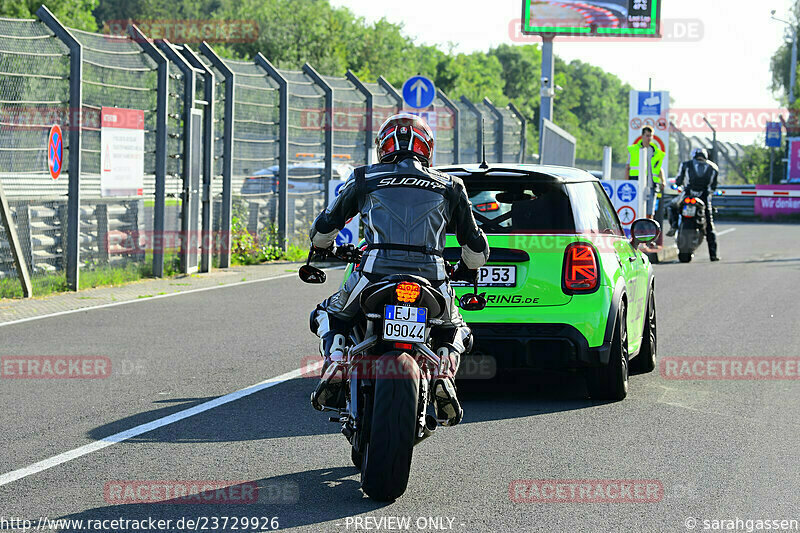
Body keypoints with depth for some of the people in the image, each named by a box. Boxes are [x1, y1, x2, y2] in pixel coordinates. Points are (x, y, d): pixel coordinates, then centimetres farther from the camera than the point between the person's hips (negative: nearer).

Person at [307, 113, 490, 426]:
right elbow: (476, 248, 26)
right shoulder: (449, 187, 20)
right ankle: (444, 375, -1)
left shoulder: (364, 179, 17)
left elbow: (322, 231, 27)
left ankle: (335, 368, 0)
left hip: (374, 278, -1)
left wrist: (322, 249, 51)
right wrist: (465, 272, 49)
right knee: (457, 330, 32)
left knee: (328, 315, 29)